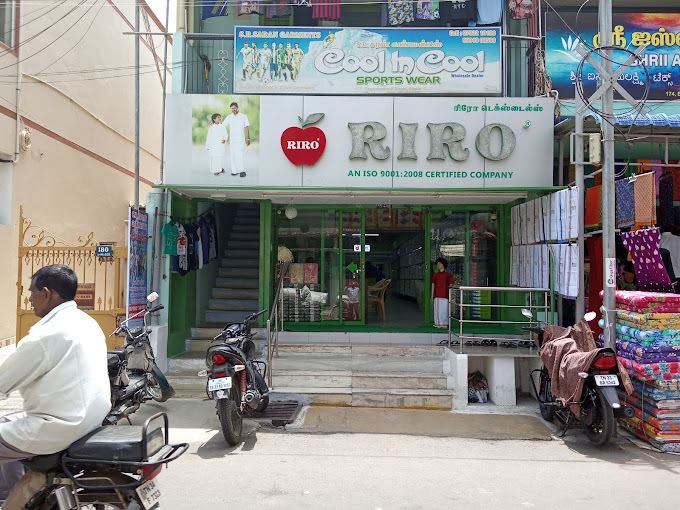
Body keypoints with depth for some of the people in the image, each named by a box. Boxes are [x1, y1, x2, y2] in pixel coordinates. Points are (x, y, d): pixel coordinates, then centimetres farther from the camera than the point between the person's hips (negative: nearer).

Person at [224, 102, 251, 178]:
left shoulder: (243, 116, 1)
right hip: (232, 140, 4)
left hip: (241, 139, -4)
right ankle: (235, 170, 8)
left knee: (241, 155, -11)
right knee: (233, 155, 3)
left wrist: (248, 138, -6)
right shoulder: (229, 117, 7)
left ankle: (242, 171, -10)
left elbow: (247, 127, 0)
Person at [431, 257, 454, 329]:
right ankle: (438, 324, 9)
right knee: (437, 310, 2)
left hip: (445, 295, -3)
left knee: (444, 309, -5)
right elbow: (433, 285, 12)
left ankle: (445, 324, 2)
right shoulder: (435, 275, 11)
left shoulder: (448, 275, 1)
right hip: (437, 296, 3)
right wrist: (432, 296, 7)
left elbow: (451, 286, 0)